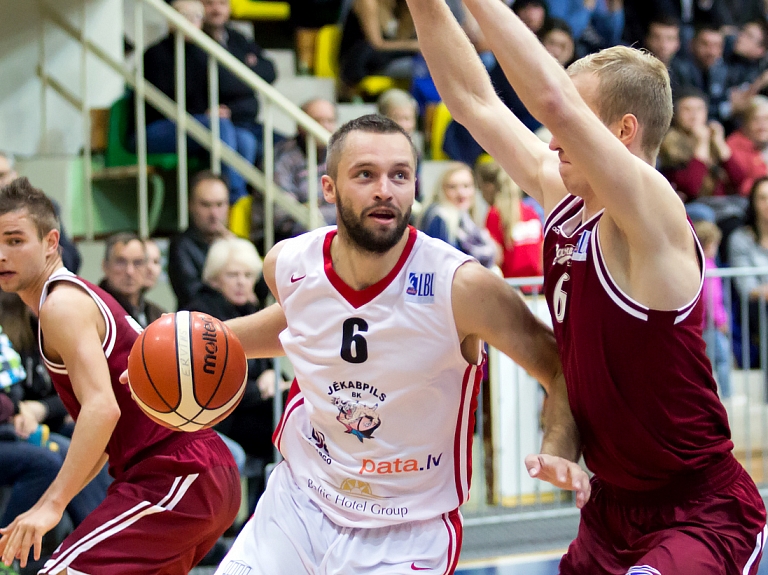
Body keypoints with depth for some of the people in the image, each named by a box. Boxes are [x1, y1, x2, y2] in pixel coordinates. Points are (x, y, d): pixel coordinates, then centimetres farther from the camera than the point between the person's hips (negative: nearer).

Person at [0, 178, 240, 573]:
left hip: (174, 477, -11)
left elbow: (103, 407, -24)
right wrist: (42, 508, 21)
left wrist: (53, 504, -27)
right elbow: (104, 436, 26)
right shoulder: (83, 296, 22)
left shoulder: (62, 303, -9)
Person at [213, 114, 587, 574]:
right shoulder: (287, 266, -9)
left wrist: (558, 453, -29)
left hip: (405, 537, -4)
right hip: (298, 500, 4)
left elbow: (562, 366, -12)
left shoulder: (462, 286, -23)